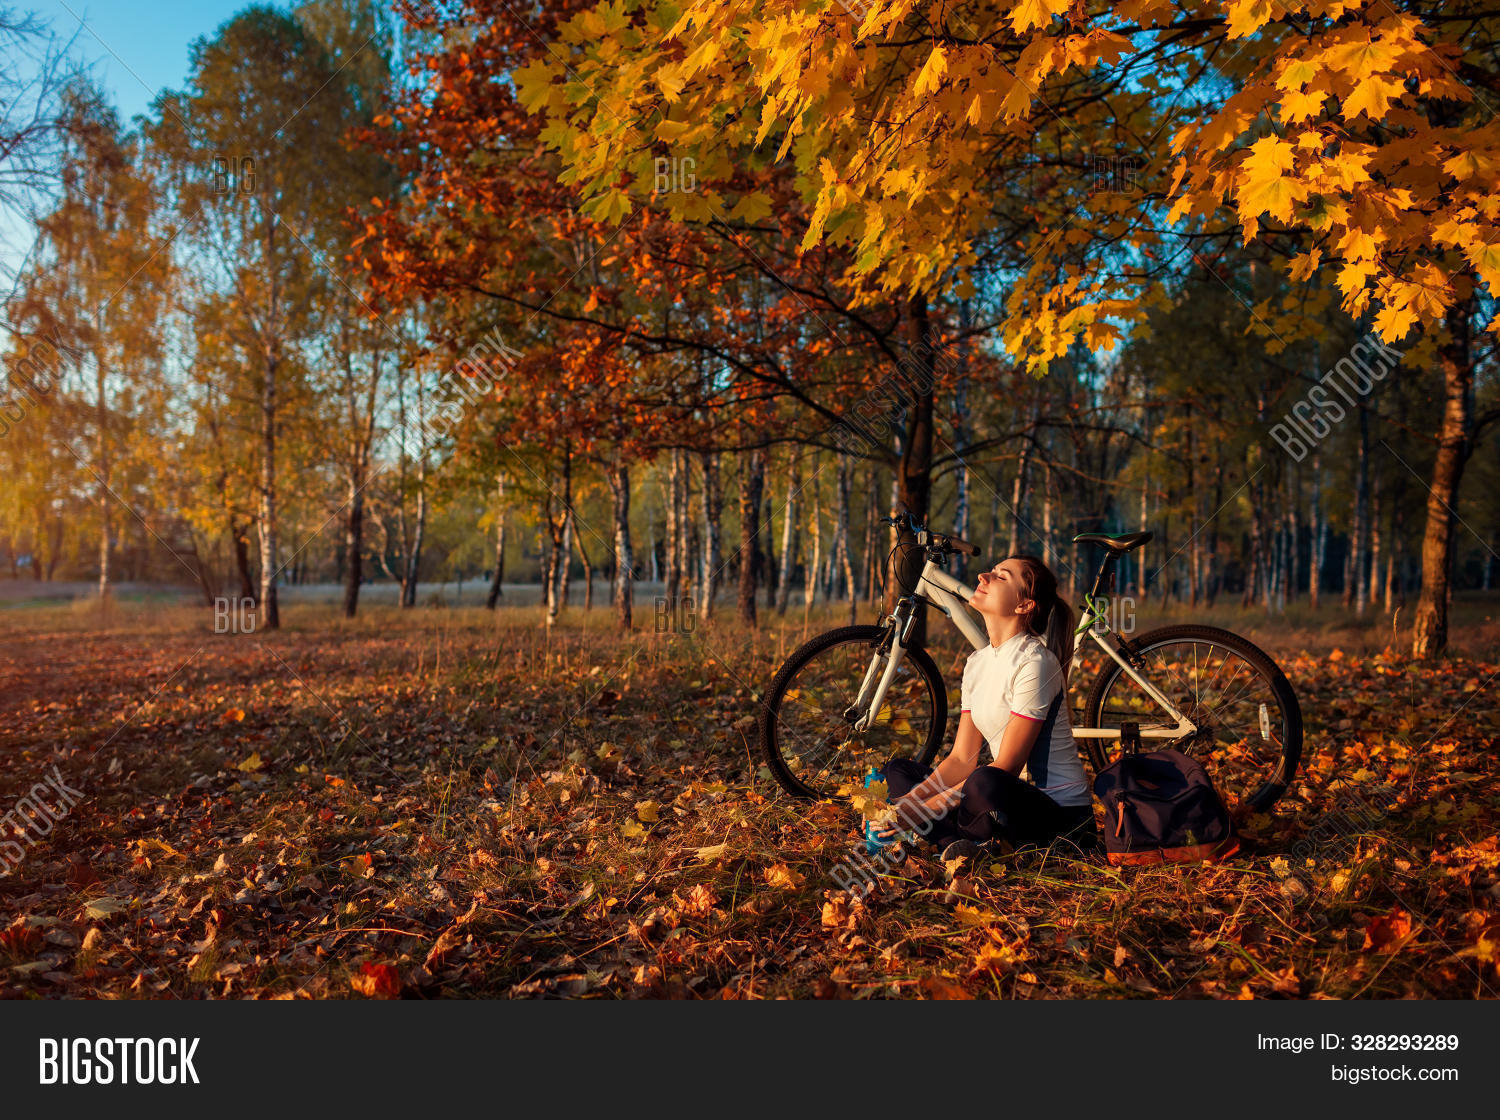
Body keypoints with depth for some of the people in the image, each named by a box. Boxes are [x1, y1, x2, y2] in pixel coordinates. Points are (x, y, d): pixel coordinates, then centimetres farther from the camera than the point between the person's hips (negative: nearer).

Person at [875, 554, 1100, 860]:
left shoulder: (1034, 662, -18)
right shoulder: (977, 662, 7)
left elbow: (1006, 768, -20)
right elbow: (961, 759, 4)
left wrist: (927, 809, -23)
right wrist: (906, 801, -10)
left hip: (1060, 812, -8)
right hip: (1015, 795, 8)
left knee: (986, 783, -38)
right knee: (898, 770, 6)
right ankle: (962, 842, -16)